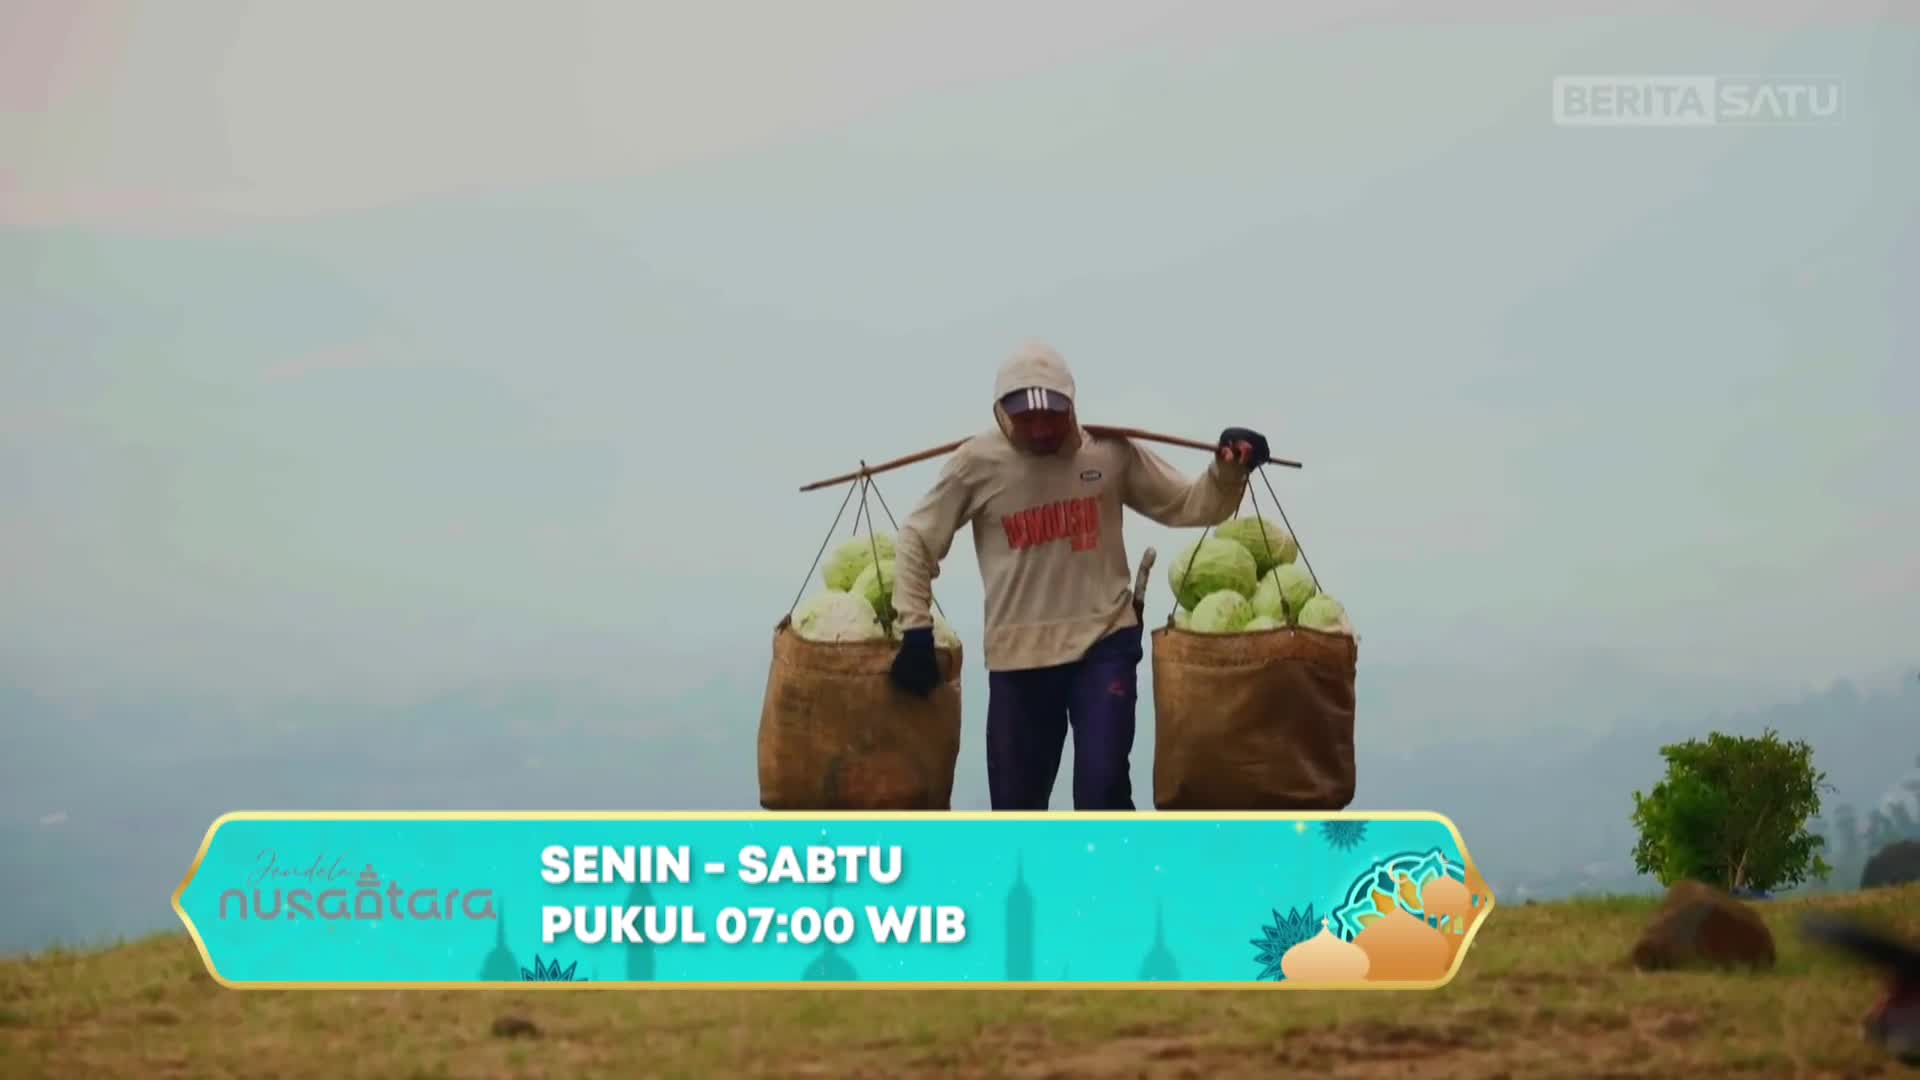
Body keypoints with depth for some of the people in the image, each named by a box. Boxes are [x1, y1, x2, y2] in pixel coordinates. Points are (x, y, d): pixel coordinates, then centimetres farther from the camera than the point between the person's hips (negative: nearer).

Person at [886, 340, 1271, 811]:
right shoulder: (978, 462, -8)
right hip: (1018, 655, 1)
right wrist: (915, 629, -1)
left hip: (1104, 642, -1)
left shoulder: (1111, 451, -4)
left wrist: (1229, 470, -15)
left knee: (1102, 788, -15)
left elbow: (1187, 505, 5)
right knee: (1017, 803, 9)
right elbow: (916, 540, 3)